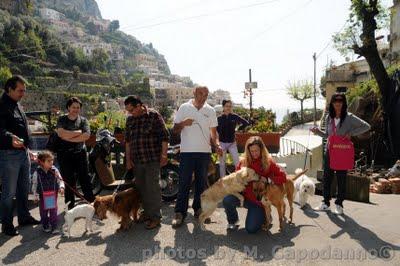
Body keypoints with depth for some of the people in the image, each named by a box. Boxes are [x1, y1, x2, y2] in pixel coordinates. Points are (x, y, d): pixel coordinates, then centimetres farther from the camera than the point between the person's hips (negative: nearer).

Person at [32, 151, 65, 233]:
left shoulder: (54, 170, -8)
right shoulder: (37, 172, -10)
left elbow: (60, 180, -1)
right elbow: (34, 184, -2)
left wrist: (61, 187, -18)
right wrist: (36, 196, -2)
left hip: (53, 194, 0)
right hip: (42, 195, 0)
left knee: (53, 211, 3)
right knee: (43, 211, 12)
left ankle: (54, 227, 10)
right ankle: (45, 226, 28)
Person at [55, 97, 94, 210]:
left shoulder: (83, 120, 7)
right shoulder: (62, 119, 4)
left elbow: (86, 135, -10)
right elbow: (61, 133, -14)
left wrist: (69, 137, -13)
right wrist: (78, 132, -10)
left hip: (80, 153, 1)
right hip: (65, 154, -1)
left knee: (85, 179, 4)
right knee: (69, 181, 6)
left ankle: (92, 203, 12)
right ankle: (70, 206, 18)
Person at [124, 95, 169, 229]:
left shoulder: (154, 115, -7)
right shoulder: (130, 119, 10)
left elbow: (164, 137, -8)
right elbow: (127, 140, 15)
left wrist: (164, 155, -11)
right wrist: (128, 159, 12)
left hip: (153, 159, -6)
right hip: (137, 160, 6)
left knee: (152, 187, -4)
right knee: (141, 187, 13)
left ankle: (155, 217, 6)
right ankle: (146, 212, 30)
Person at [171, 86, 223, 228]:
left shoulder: (210, 111, 8)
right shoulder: (184, 108, 2)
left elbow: (213, 132, 12)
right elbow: (175, 130, 4)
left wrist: (217, 145, -5)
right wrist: (183, 123, -16)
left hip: (205, 152, 3)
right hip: (187, 151, -2)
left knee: (201, 183, 11)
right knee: (184, 183, -1)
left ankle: (198, 209, 24)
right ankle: (180, 213, 8)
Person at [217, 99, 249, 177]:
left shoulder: (235, 117, -2)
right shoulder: (219, 118, -5)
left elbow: (246, 123, 6)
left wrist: (238, 129, 3)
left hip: (232, 143, 0)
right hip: (222, 143, 0)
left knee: (237, 162, -4)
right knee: (222, 164, 8)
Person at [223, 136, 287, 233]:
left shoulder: (268, 162, -5)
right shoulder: (244, 161, 0)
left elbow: (282, 177, -9)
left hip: (259, 199, -2)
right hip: (245, 196, 2)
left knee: (251, 229, -12)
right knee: (227, 200, -28)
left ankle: (264, 215, 23)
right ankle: (233, 220, 6)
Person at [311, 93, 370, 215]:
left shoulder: (349, 117, -6)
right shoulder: (329, 118, 7)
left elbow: (366, 126, -6)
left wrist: (351, 133, -14)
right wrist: (318, 131, 0)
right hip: (329, 151, 4)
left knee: (341, 179, 5)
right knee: (326, 177, 8)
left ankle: (339, 204, 19)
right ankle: (326, 203, 21)